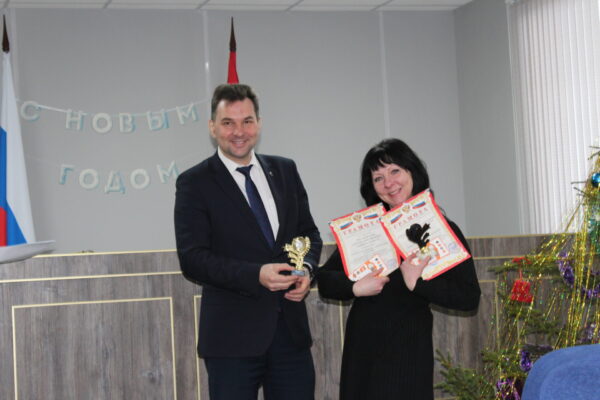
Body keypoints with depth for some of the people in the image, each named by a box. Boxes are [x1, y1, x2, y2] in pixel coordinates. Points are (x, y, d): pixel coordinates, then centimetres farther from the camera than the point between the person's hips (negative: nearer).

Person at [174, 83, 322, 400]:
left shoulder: (285, 171, 11)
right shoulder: (194, 183, -4)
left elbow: (308, 232, 17)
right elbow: (192, 259, -11)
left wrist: (307, 268, -6)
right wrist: (256, 275, -23)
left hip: (291, 328, 4)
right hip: (232, 335, -4)